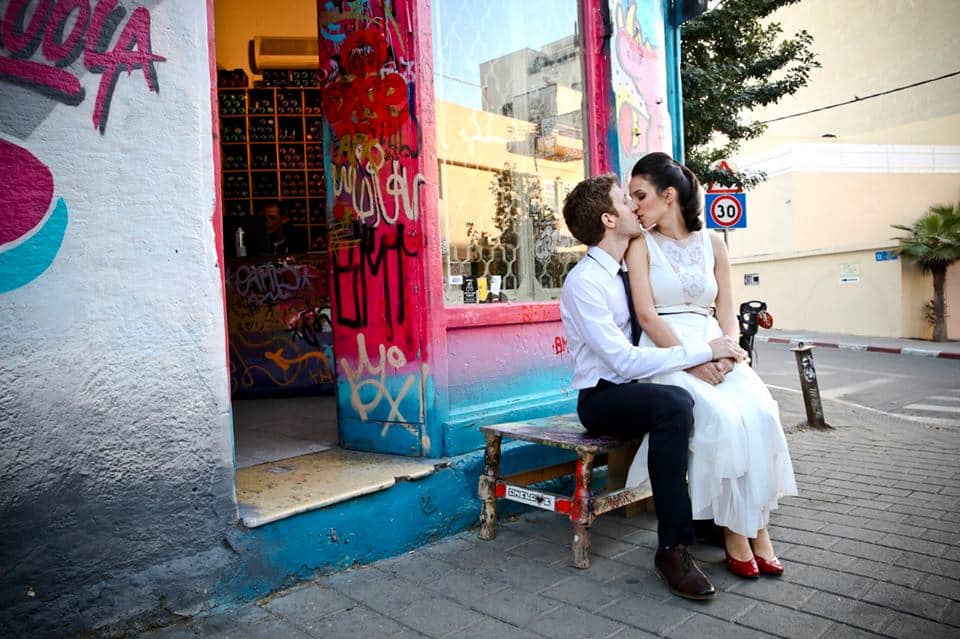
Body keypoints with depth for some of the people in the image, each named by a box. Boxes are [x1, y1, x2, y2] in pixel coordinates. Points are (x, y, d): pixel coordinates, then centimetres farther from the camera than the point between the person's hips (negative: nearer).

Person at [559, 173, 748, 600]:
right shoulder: (584, 282, -17)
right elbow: (624, 361, -24)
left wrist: (721, 347, -5)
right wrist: (704, 351, -21)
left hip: (636, 388, 7)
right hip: (602, 397, -7)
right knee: (673, 404, -34)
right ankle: (673, 548, -25)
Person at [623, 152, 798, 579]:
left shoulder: (712, 244, 14)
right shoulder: (642, 244, 3)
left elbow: (727, 314, 11)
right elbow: (647, 315, -8)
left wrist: (726, 354, -10)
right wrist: (693, 362, -17)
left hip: (715, 354, 4)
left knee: (760, 411, -25)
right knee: (720, 417, -29)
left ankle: (756, 525, -12)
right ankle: (733, 532, -14)